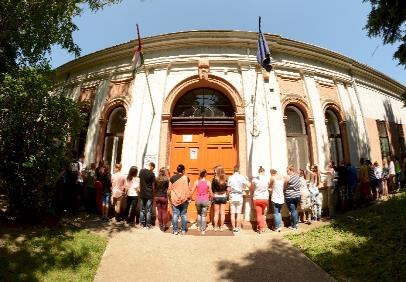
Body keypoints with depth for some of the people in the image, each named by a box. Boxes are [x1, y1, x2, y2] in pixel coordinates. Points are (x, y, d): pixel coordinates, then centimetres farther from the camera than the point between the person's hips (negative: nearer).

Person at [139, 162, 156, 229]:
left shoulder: (141, 171, -1)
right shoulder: (152, 174, -15)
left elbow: (140, 181, 7)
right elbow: (153, 185, -8)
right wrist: (153, 191, 8)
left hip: (142, 194, 5)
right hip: (149, 194, -5)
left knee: (142, 210, 14)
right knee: (149, 210, 5)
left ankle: (142, 224, 21)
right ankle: (148, 225, 11)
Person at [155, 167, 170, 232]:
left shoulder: (157, 179, 1)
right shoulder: (167, 179, -9)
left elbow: (154, 188, 6)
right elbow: (168, 189, -8)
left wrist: (155, 196, 14)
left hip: (157, 197, 3)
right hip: (164, 197, -3)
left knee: (159, 211, 9)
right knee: (164, 212, 7)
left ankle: (160, 225, 17)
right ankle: (164, 226, 9)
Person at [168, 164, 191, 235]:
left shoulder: (172, 178, 0)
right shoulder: (186, 178, -2)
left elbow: (169, 189, 2)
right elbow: (189, 189, 1)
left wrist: (169, 198, 12)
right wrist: (189, 198, 11)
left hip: (174, 199, 0)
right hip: (184, 199, 0)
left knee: (175, 214, 5)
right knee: (184, 214, 9)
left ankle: (175, 230, 10)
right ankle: (183, 230, 14)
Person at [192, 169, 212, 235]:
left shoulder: (196, 182, -6)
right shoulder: (208, 182, -8)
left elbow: (192, 191, -1)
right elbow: (210, 193, -1)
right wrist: (211, 197, 19)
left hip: (198, 200, 1)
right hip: (205, 200, -1)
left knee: (199, 214, 24)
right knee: (204, 215, 9)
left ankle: (199, 227, 30)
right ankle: (203, 230, 11)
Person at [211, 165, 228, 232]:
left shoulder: (215, 179, -14)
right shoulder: (225, 179, -7)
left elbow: (212, 189, -6)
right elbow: (227, 189, 1)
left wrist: (213, 195, 9)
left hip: (216, 197, -2)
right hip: (223, 197, 2)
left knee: (216, 213, 10)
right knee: (222, 213, 10)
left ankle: (216, 227, 16)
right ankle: (221, 227, 17)